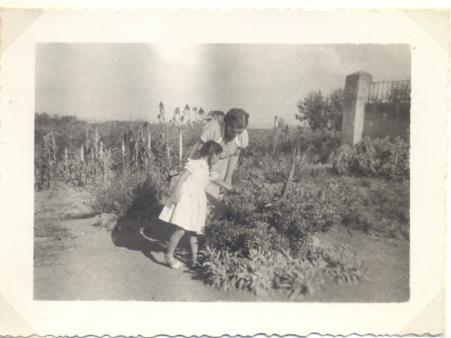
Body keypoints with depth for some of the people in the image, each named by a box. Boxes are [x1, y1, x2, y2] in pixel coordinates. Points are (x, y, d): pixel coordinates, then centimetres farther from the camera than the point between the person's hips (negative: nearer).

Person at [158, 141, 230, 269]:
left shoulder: (207, 169, 21)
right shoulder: (195, 162, -5)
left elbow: (216, 179, 37)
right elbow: (183, 175, -14)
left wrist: (229, 188, 47)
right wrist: (176, 190, -24)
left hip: (196, 201, 8)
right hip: (185, 197, -8)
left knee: (193, 231, 9)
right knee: (180, 229, -13)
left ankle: (194, 258, 16)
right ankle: (169, 256, 1)